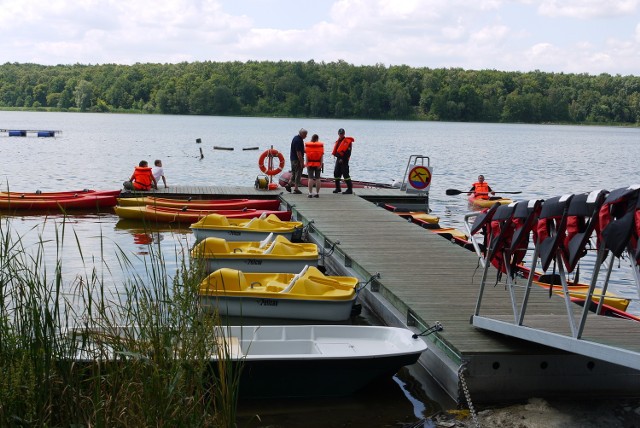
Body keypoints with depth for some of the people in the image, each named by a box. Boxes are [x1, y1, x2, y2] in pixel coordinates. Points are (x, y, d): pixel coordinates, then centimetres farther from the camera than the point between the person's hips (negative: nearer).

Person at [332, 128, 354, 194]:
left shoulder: (347, 141, -9)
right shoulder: (338, 141, 16)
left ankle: (350, 189, -9)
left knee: (345, 174, -11)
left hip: (344, 160, -9)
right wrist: (335, 155, 7)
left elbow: (348, 152, -16)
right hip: (338, 159, 9)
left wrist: (343, 159, -19)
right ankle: (338, 188, 22)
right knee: (336, 173, 10)